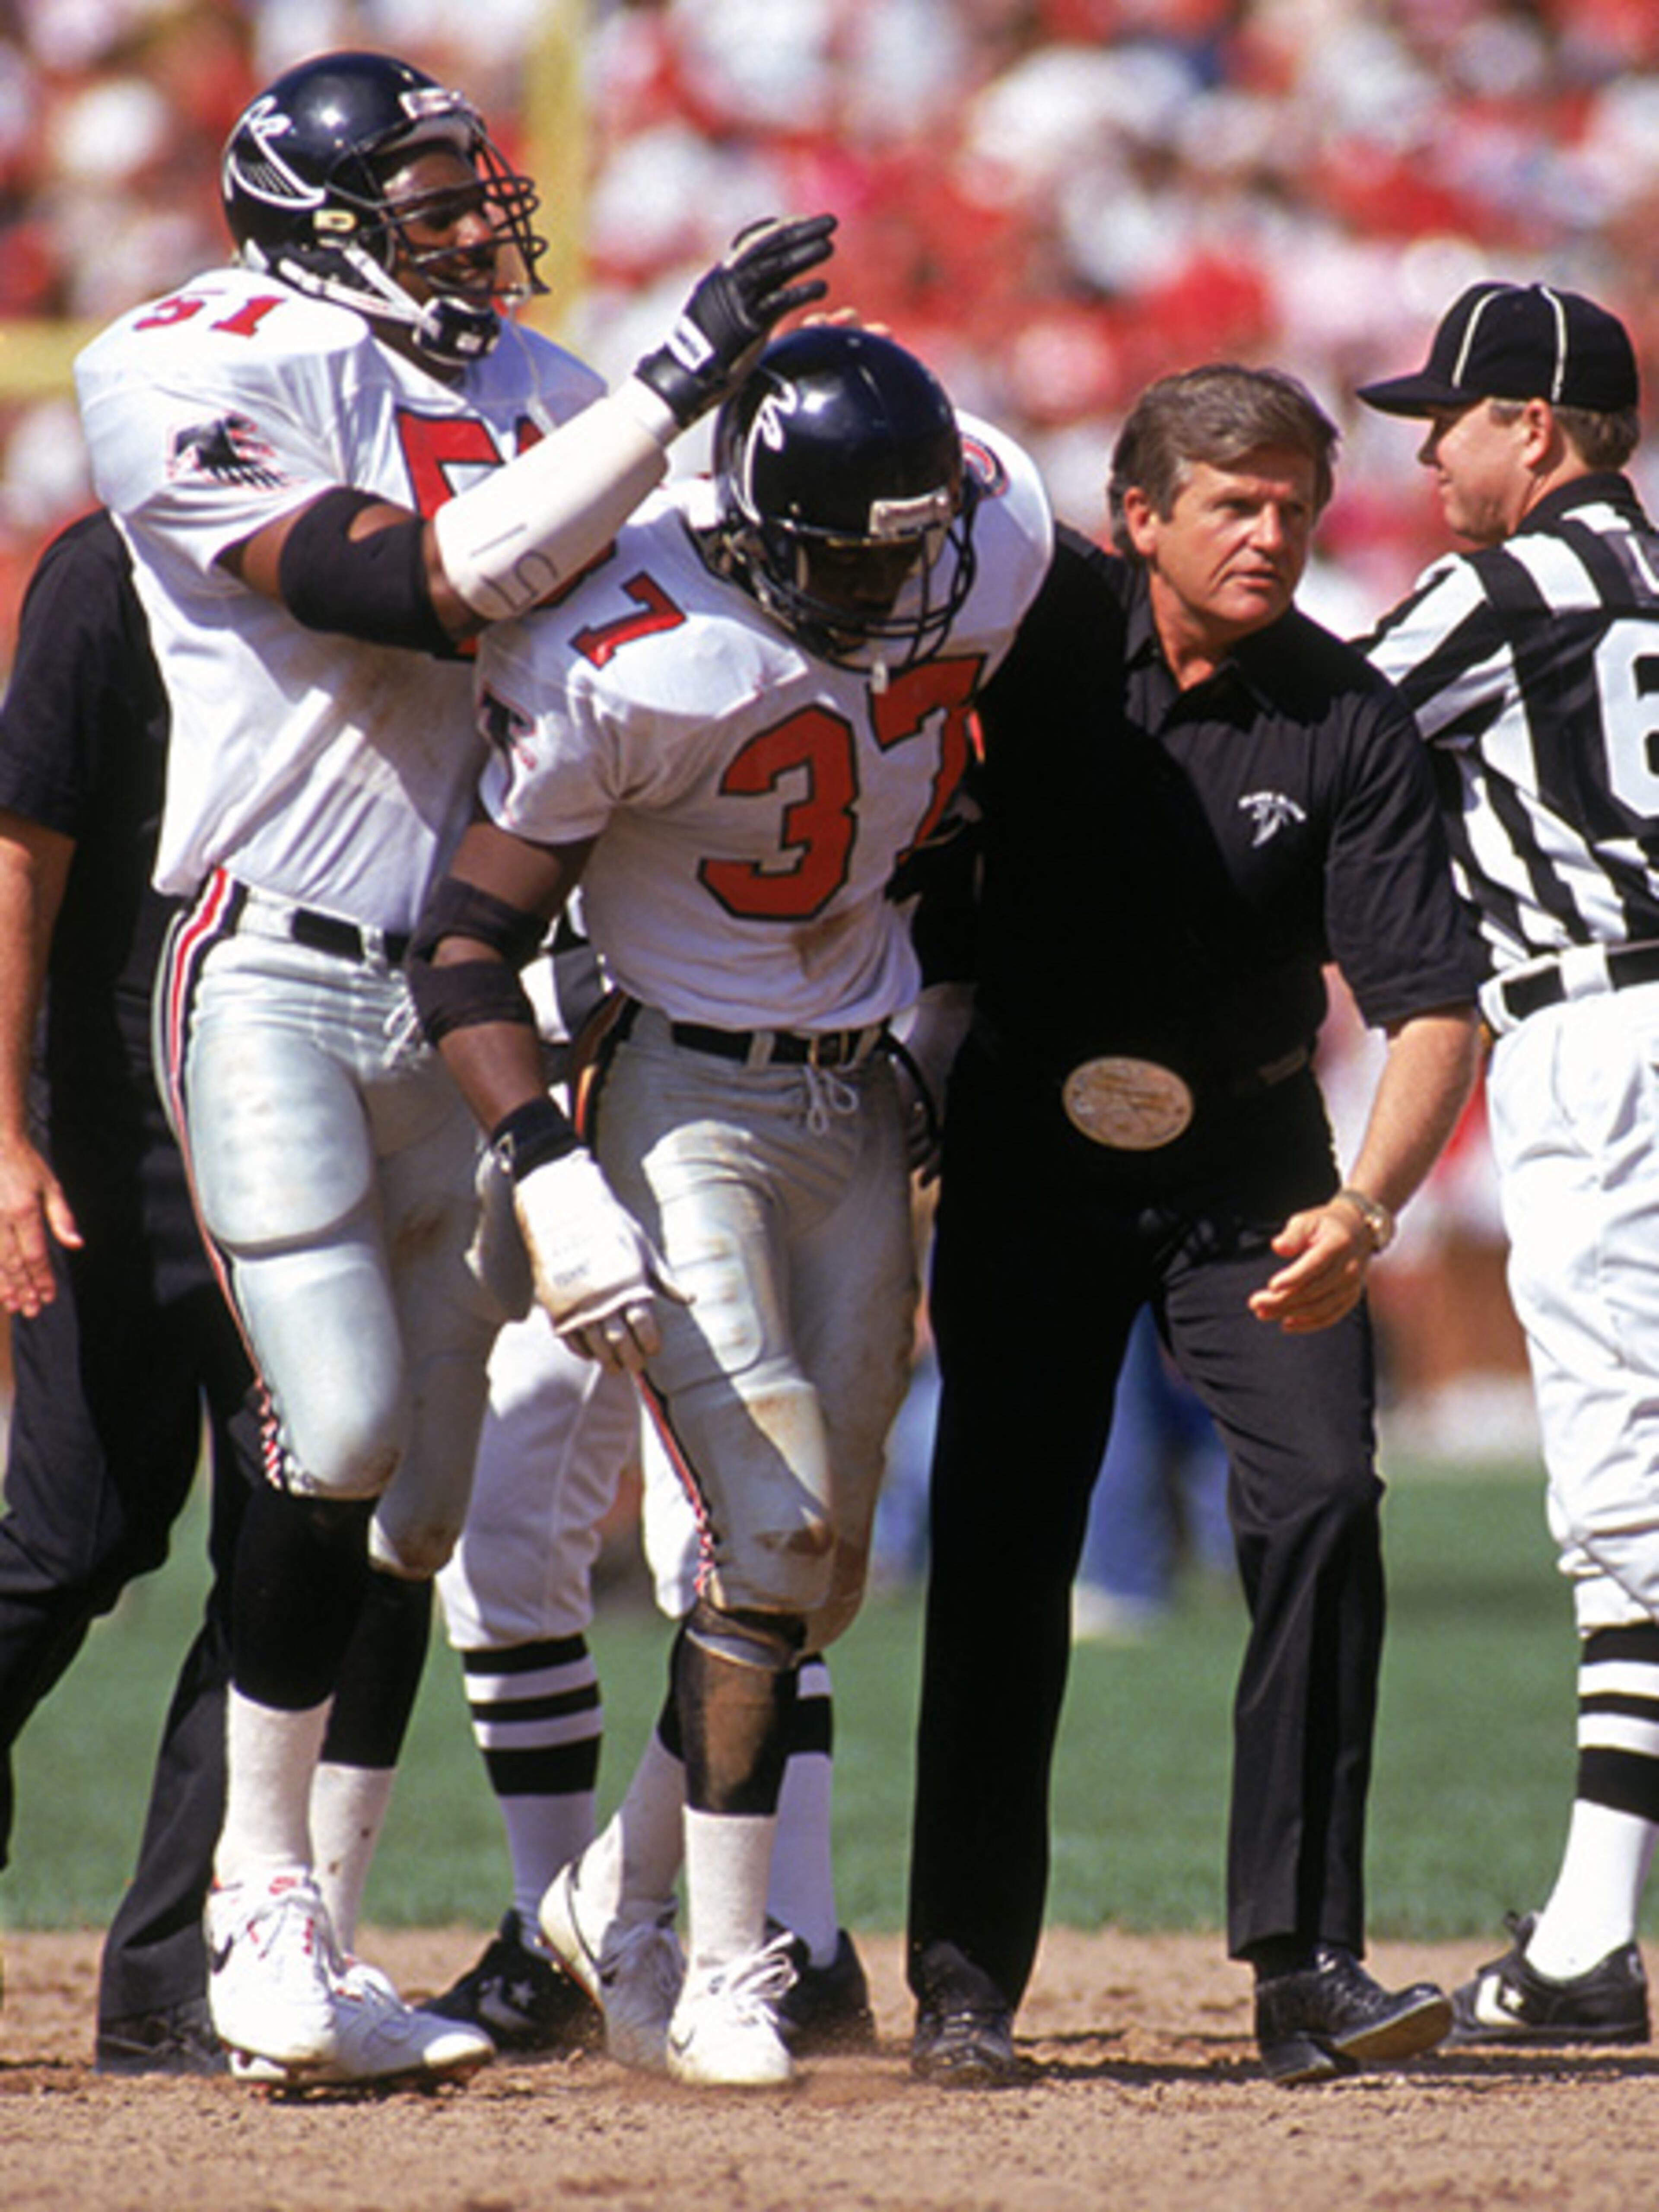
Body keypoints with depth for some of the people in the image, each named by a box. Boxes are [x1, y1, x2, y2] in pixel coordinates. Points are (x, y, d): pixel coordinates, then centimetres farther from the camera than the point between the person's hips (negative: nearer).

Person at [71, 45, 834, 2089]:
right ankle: (260, 1900, -4)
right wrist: (675, 387, -23)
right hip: (269, 974, -6)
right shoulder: (188, 383, -9)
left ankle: (304, 1958, 11)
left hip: (462, 992, 6)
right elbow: (426, 591, -21)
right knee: (337, 1432, -18)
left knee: (417, 1497, 5)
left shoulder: (525, 393, 12)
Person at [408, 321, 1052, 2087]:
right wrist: (549, 1174, -29)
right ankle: (716, 1974, -10)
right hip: (688, 1100, -6)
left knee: (818, 1576, 9)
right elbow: (469, 937, -18)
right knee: (772, 1526, -18)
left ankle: (622, 1903, 26)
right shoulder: (626, 667, -25)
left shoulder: (991, 543, -9)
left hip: (862, 1105, 6)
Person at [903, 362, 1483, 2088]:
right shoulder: (1047, 620, -11)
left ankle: (1303, 1960, -12)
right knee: (1002, 1545, 0)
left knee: (1320, 1506, -15)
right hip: (1034, 1150, 1)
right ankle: (964, 1978, 7)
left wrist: (1366, 1209, -35)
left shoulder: (1347, 723, -13)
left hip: (1251, 1164, 0)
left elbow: (1432, 1003, -18)